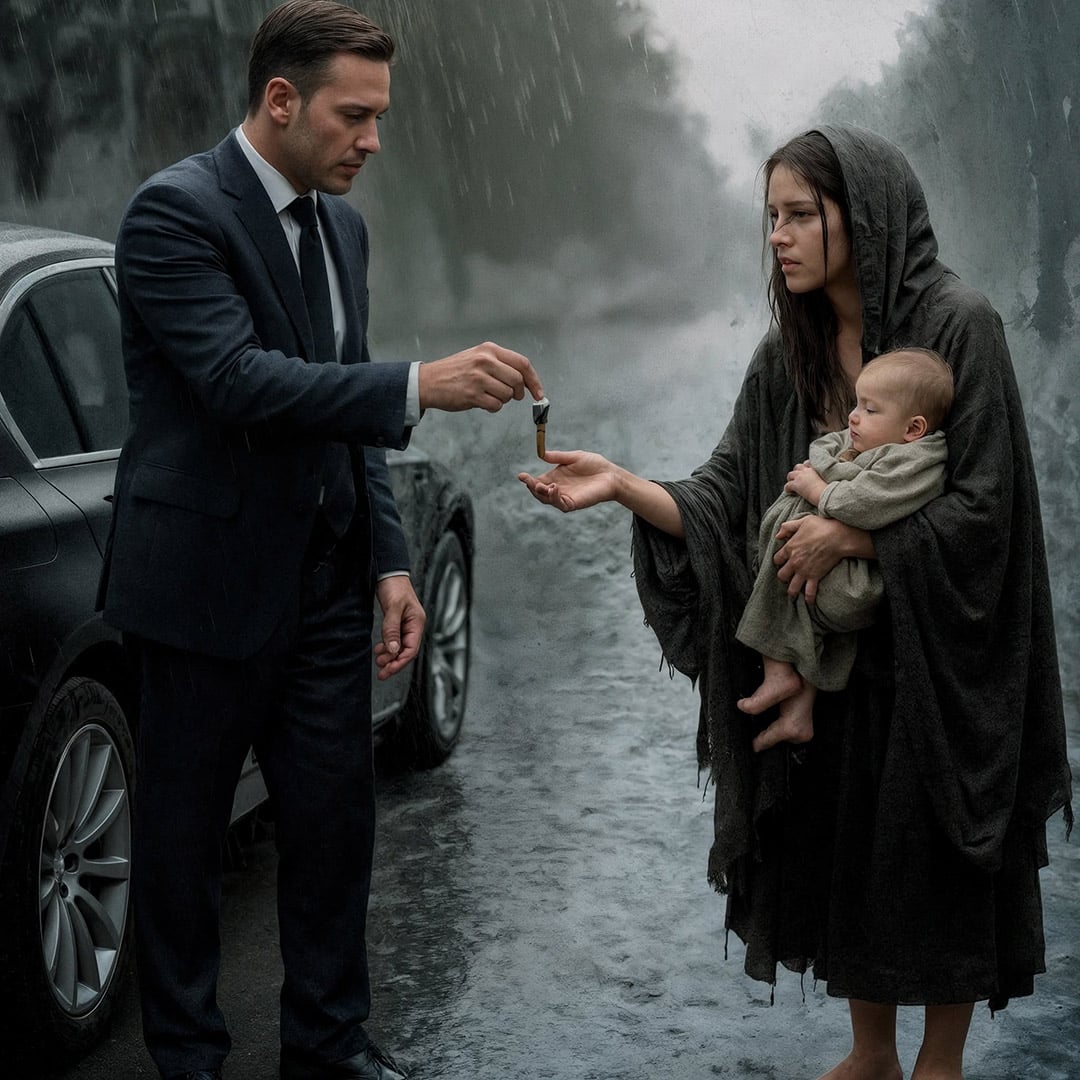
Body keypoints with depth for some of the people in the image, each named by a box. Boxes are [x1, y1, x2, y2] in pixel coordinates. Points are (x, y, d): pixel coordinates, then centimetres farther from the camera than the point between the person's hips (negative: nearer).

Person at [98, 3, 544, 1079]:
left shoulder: (342, 224, 11)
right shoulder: (176, 209, -13)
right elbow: (236, 380, -25)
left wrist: (388, 564, 10)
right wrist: (420, 385, -32)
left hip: (323, 578, 7)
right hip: (208, 576, -7)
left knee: (334, 816, 12)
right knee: (184, 828, 8)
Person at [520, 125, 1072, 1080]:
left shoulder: (956, 324, -15)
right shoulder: (790, 350, 3)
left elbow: (983, 505, -18)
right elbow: (726, 499, -4)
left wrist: (847, 537, -19)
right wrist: (623, 485, -19)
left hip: (935, 651, -5)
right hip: (826, 652, 6)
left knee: (935, 855, 6)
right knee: (840, 846, 13)